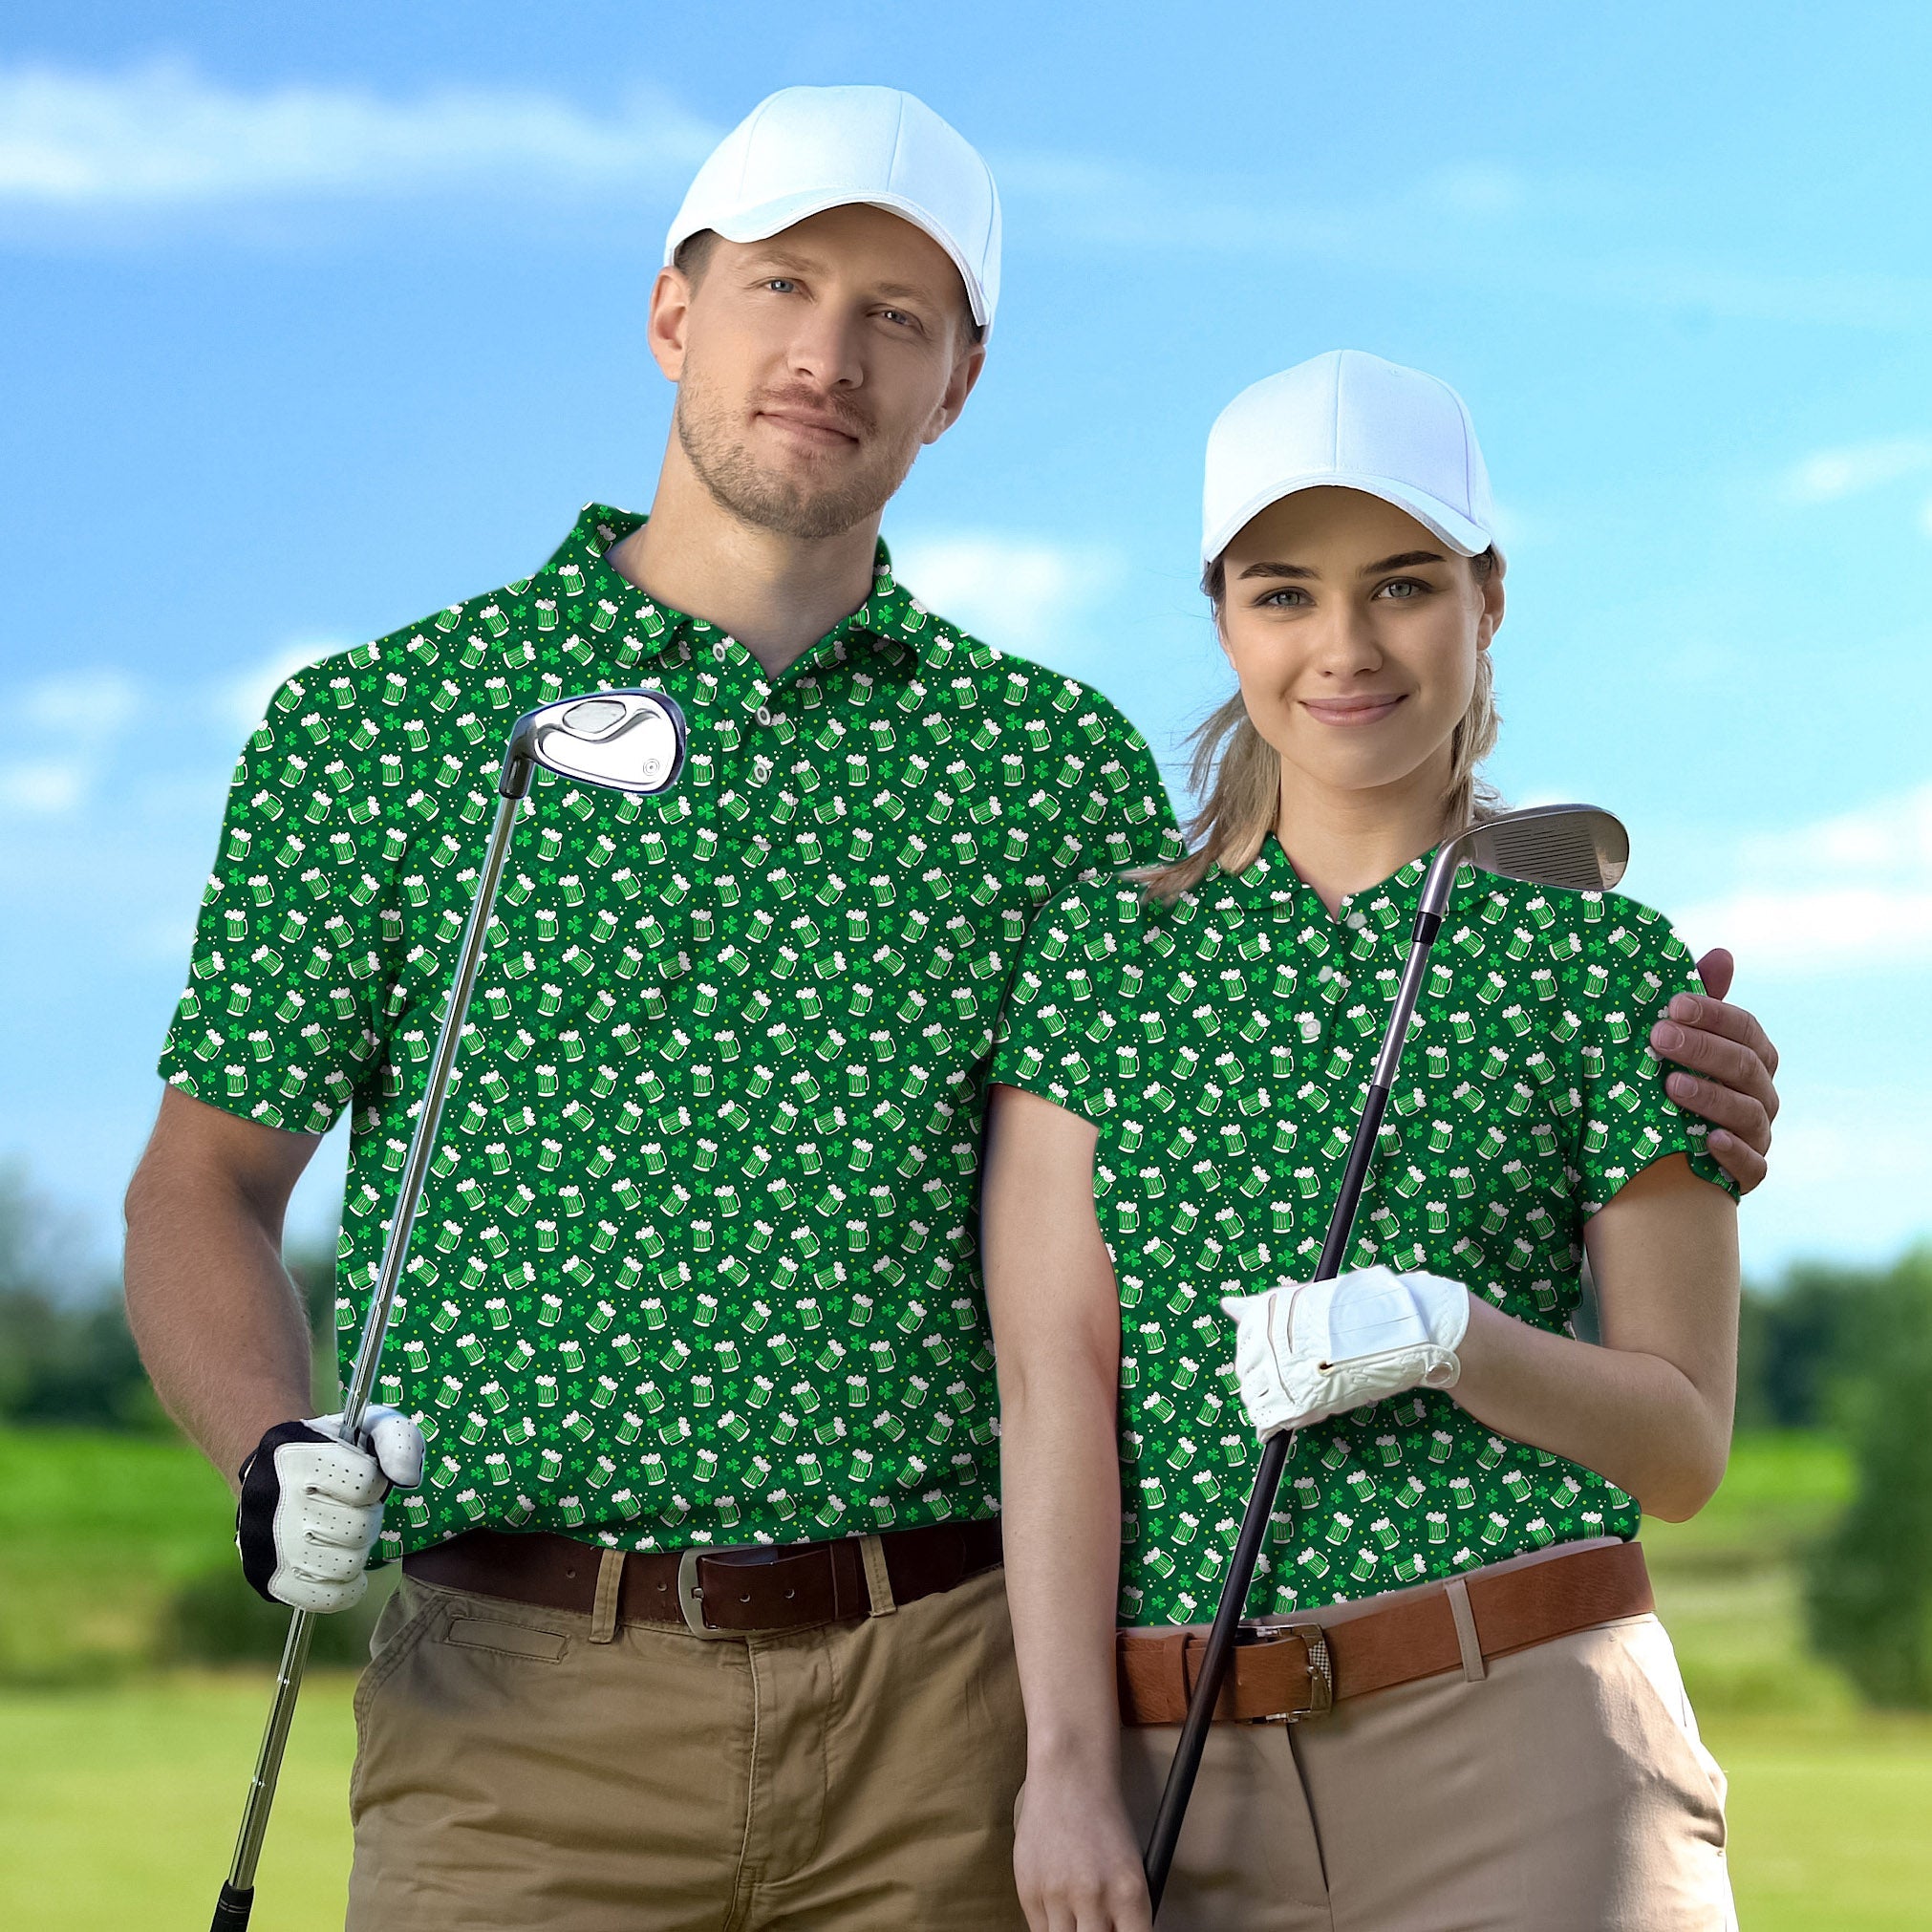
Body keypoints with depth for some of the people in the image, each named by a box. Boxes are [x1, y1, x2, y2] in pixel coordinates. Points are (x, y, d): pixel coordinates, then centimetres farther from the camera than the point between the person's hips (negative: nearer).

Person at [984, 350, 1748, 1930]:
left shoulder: (1603, 957, 4)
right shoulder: (1104, 949, 9)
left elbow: (1684, 1446, 4)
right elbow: (1051, 1382, 1)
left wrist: (1444, 1334, -14)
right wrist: (1069, 1764, -8)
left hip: (1523, 1750, -1)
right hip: (1185, 1777, 1)